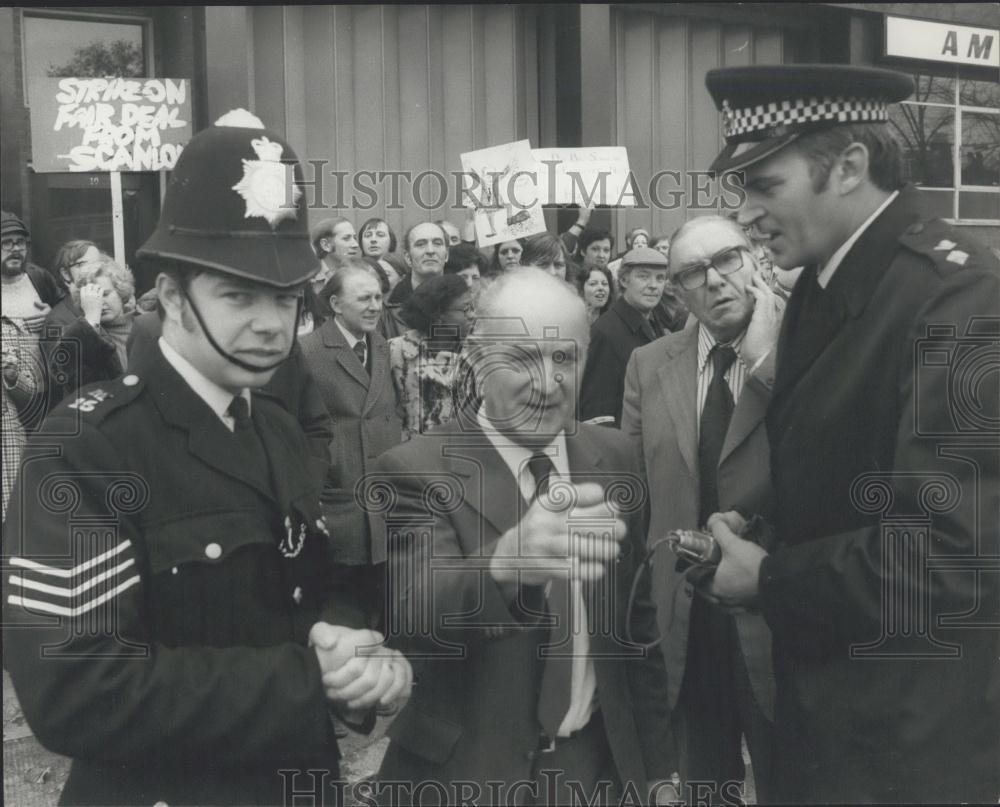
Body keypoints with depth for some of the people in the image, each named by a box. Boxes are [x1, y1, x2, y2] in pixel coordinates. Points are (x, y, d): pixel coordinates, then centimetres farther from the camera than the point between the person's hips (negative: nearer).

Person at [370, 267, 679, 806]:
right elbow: (413, 616, -32)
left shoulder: (613, 458, -2)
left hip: (600, 762, 4)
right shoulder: (416, 471, -16)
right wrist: (505, 562, -51)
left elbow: (635, 620, 6)